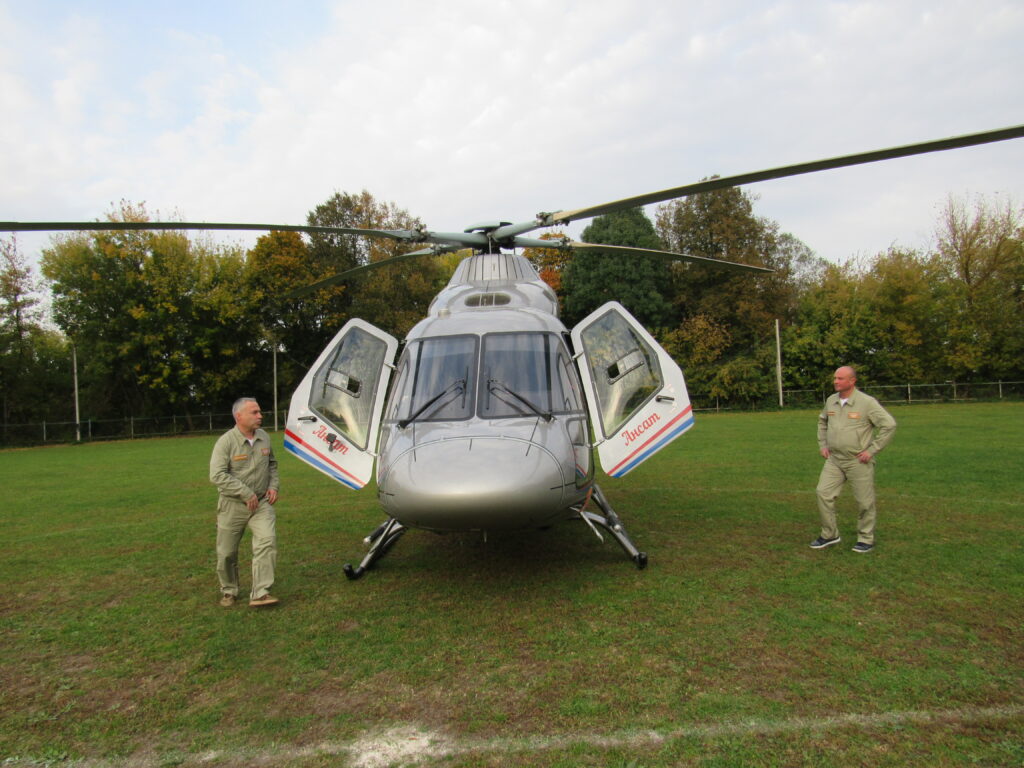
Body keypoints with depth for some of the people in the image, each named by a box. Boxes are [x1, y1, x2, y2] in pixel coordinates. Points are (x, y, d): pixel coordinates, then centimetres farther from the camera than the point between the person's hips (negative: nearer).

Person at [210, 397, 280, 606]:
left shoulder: (264, 437, 4)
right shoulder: (226, 442, -13)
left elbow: (272, 464, 20)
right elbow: (217, 475, -21)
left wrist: (273, 486, 4)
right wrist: (246, 494, -21)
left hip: (261, 503, 3)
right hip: (232, 505, -3)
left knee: (267, 542, -16)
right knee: (227, 552, 9)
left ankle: (260, 593, -13)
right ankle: (229, 591, 32)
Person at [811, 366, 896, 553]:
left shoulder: (867, 402, -13)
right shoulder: (831, 401, 5)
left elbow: (889, 425, -14)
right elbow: (822, 421, 24)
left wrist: (872, 450, -14)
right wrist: (822, 444, 14)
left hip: (858, 461, -5)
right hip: (834, 459, 5)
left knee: (865, 501, 5)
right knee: (824, 493, -2)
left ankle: (866, 539, 22)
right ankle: (829, 535, 12)